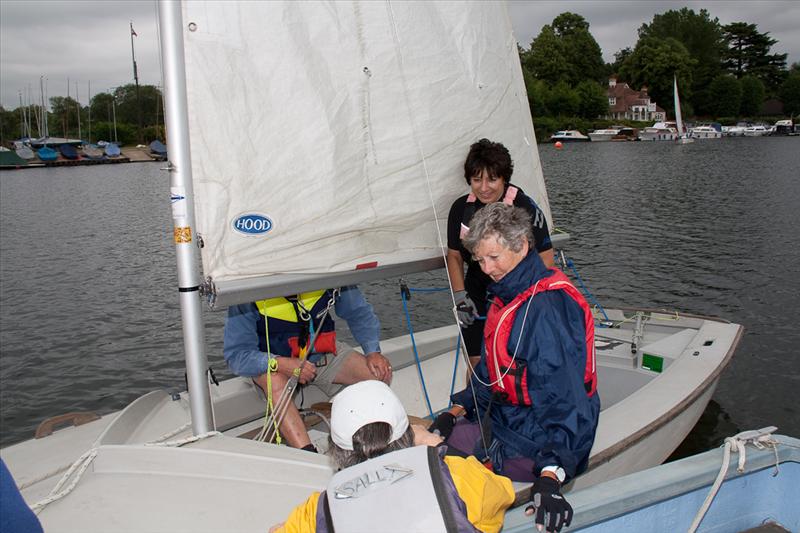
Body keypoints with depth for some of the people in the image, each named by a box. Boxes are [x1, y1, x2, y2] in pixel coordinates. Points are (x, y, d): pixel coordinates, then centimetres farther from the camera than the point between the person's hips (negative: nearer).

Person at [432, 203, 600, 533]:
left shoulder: (547, 309, -26)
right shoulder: (508, 295, 7)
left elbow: (565, 400, -31)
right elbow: (491, 369, 15)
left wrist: (550, 475, -39)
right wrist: (455, 412, 4)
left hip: (530, 444, -9)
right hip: (505, 419, 10)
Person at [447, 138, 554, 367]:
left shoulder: (525, 208, -13)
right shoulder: (461, 208, 0)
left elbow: (545, 259, -11)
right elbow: (454, 256, 9)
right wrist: (459, 295, -4)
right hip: (477, 299, 4)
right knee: (476, 363, 7)